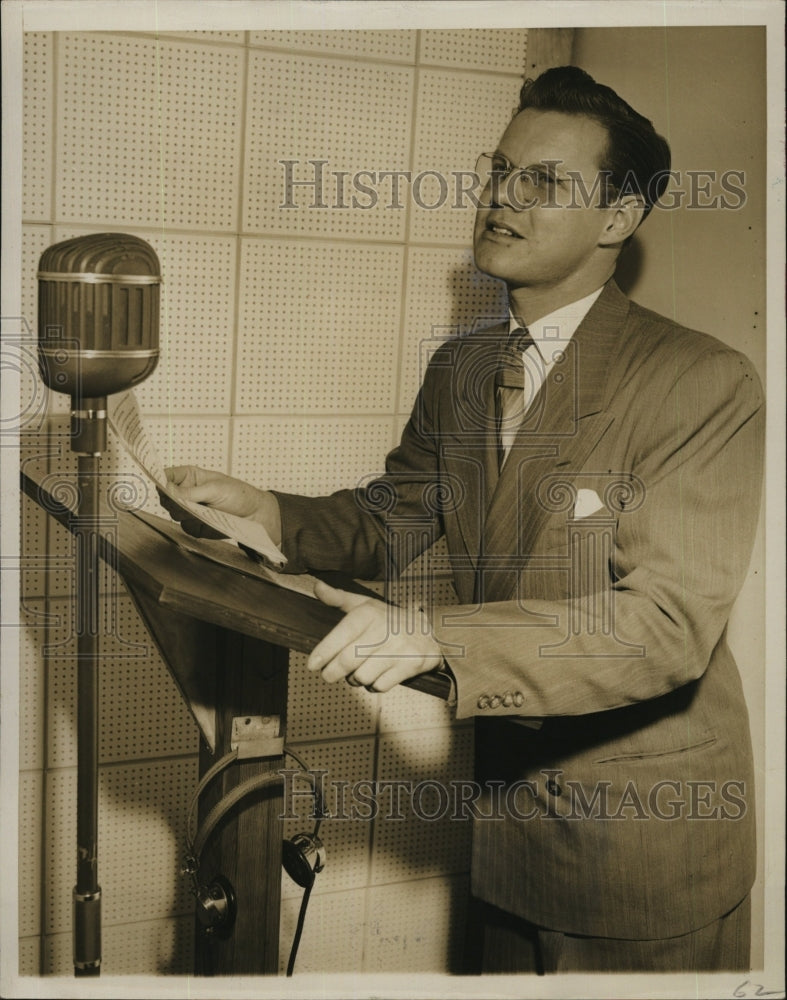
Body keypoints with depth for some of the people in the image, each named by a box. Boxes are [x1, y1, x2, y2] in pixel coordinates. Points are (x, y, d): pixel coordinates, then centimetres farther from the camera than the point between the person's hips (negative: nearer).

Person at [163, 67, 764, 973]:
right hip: (506, 801, 6)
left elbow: (670, 621, -27)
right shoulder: (458, 370, 5)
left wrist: (434, 637, -36)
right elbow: (391, 520, 12)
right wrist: (263, 510, -10)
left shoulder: (705, 385, -20)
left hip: (645, 840, -6)